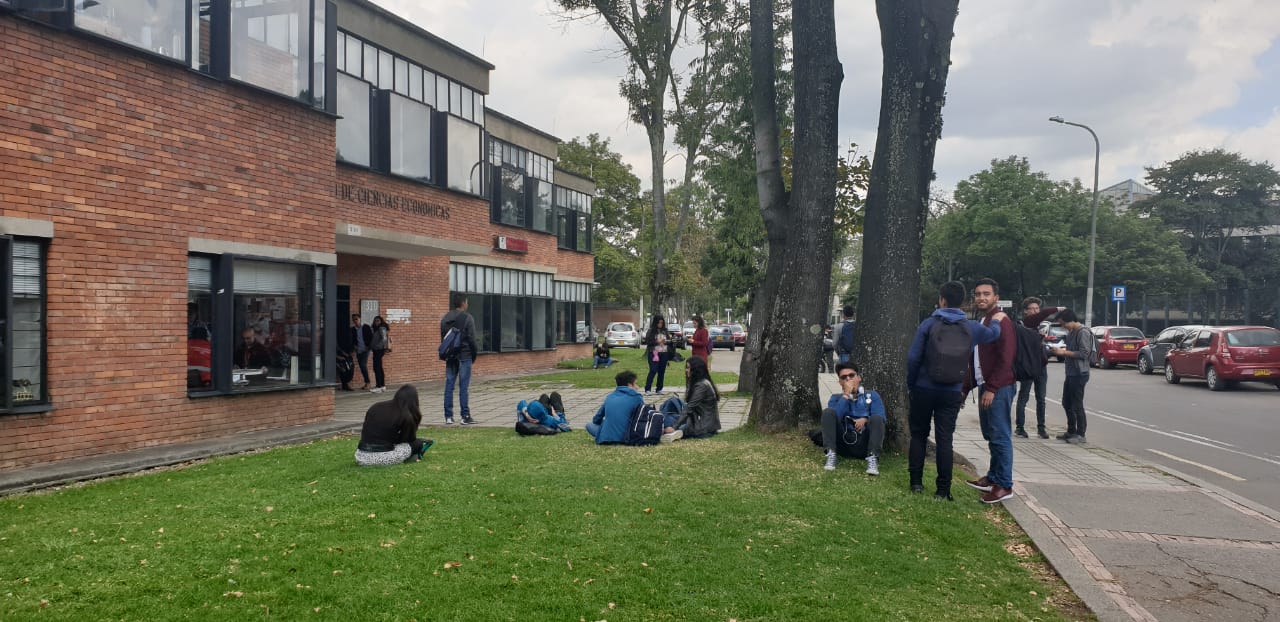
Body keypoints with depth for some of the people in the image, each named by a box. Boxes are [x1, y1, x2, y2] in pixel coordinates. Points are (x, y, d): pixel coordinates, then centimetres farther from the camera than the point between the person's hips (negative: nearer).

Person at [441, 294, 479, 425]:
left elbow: (443, 338, 12)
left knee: (449, 386, 6)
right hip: (464, 356, -5)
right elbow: (471, 339, -11)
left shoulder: (445, 319, 9)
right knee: (464, 386, -4)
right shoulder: (467, 318, -9)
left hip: (450, 356, 6)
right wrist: (475, 354, 0)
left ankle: (448, 417, 8)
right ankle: (465, 417, -2)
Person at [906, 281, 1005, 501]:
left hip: (924, 389, -1)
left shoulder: (928, 324, -7)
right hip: (952, 393, 1)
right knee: (944, 439, 4)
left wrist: (911, 384, 3)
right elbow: (994, 333, 23)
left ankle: (916, 482, 15)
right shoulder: (971, 328, 1)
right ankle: (943, 490, 4)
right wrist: (997, 320, 46)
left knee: (919, 435, 12)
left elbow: (913, 357, -10)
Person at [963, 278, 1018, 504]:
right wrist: (967, 386, 19)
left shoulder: (1001, 322, -11)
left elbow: (1006, 359, -18)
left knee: (1000, 437, -6)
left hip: (998, 388, -9)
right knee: (991, 435, 14)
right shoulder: (982, 323, 19)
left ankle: (1004, 485, -1)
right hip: (985, 386, 9)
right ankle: (993, 478, 22)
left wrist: (991, 388, -22)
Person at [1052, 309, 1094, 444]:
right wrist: (1060, 350, 5)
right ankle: (1071, 432, 28)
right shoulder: (1071, 332, 13)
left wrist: (1064, 352, -19)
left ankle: (1080, 435, 4)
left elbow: (1084, 354, -21)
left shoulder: (1083, 332, -16)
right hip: (1070, 373, 10)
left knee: (1077, 405, -4)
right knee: (1067, 403, 17)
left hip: (1079, 374, -10)